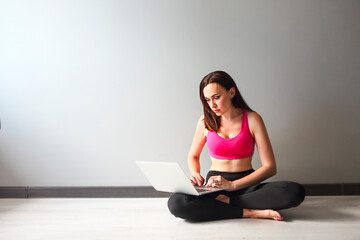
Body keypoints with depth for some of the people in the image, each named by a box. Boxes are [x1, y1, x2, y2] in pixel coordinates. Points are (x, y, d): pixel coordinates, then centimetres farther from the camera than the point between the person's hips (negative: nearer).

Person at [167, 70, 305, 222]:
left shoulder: (252, 119, -3)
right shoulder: (205, 122, 3)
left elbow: (270, 167, -8)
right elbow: (193, 156, 19)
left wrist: (232, 185, -19)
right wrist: (195, 175, -5)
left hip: (245, 185, 0)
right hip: (214, 186, 1)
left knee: (295, 192, -29)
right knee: (176, 203, -32)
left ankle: (227, 202, -19)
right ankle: (249, 212, -23)